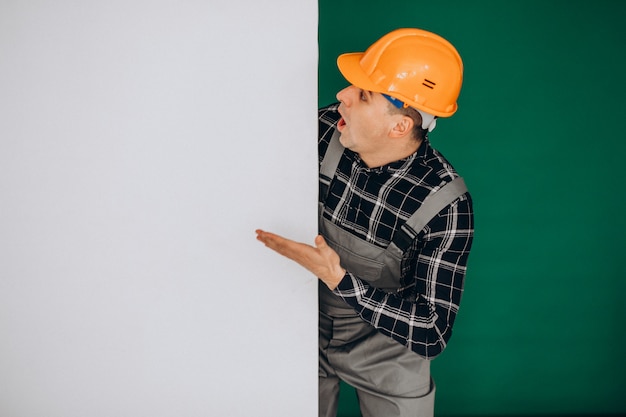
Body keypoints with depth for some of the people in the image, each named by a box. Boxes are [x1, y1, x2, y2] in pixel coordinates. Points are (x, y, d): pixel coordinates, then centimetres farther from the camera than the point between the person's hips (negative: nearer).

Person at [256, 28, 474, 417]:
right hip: (308, 331, 3)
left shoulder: (445, 202, -29)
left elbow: (432, 333, -28)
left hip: (387, 353, -3)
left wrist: (337, 278, -37)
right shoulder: (326, 128, -19)